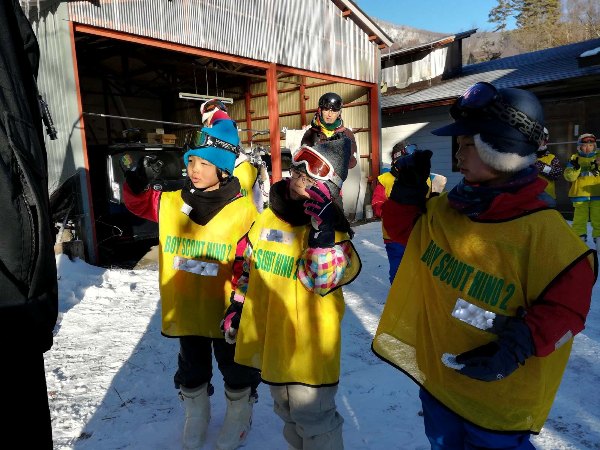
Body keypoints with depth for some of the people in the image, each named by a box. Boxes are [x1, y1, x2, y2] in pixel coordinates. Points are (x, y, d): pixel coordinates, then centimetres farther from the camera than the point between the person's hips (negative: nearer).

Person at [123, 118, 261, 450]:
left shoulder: (243, 212, -17)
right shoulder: (171, 203, -5)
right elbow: (138, 203, 9)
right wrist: (138, 181, -12)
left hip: (225, 312, -3)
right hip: (185, 310, 4)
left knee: (235, 369, 19)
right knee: (192, 369, 25)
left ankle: (239, 415, 46)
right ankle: (196, 415, 50)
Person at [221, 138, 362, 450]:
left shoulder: (329, 227, -16)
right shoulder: (267, 218, 1)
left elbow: (323, 279, -31)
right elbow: (249, 267, 13)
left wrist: (324, 228, -37)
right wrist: (236, 307, 14)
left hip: (307, 346, -6)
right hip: (269, 340, 6)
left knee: (314, 420, 10)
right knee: (289, 415, 28)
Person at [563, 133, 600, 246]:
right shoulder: (575, 159, 4)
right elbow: (569, 177, -3)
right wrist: (575, 168, -20)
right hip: (580, 194, -1)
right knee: (579, 219, 3)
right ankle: (579, 239, 12)